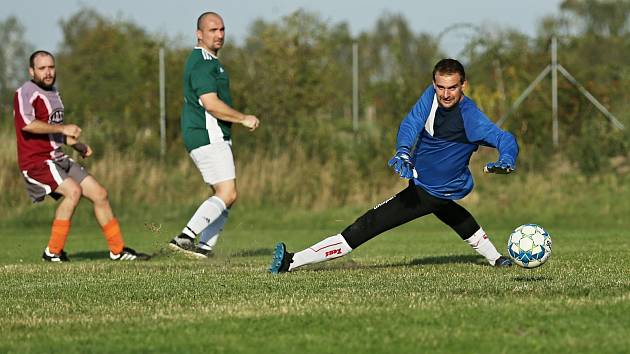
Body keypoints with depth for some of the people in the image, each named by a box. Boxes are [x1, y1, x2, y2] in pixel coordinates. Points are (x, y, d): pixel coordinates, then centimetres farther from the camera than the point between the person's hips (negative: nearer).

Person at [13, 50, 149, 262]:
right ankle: (53, 252, -20)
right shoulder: (26, 93, -12)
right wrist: (63, 128, -26)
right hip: (36, 161, -9)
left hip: (58, 159, 9)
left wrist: (77, 145, 18)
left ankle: (118, 250, 14)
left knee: (100, 194, 5)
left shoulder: (53, 93, 19)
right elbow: (26, 123, -30)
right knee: (73, 190, -28)